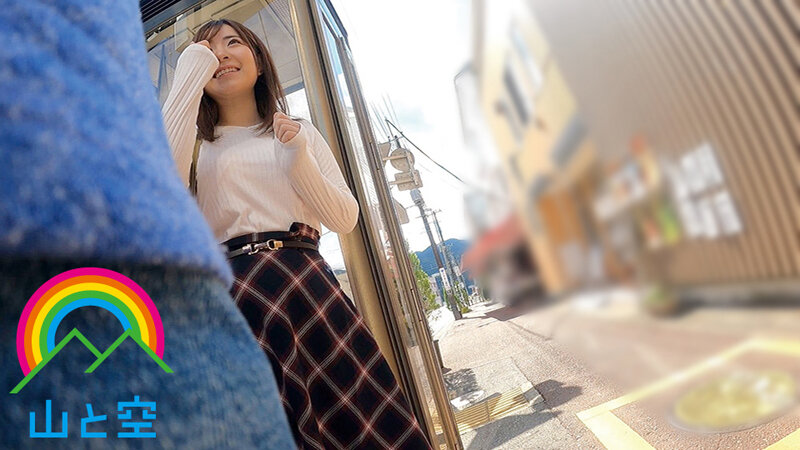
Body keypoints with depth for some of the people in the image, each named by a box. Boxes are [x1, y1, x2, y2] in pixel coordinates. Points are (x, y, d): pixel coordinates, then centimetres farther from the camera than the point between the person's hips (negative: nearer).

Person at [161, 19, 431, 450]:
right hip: (234, 291, 0)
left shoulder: (301, 132, 17)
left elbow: (345, 218, 8)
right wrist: (191, 75, -5)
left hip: (308, 282, 1)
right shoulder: (198, 144, 14)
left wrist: (298, 161, -8)